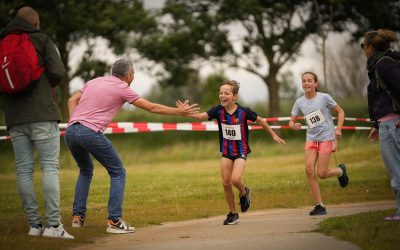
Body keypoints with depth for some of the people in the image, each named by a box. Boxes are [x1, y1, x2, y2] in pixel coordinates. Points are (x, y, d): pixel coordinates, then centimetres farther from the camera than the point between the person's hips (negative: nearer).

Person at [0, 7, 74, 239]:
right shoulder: (42, 40, 1)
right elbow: (58, 72, -7)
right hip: (42, 114, -4)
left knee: (24, 170, 4)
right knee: (50, 167, -6)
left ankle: (34, 224, 2)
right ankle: (53, 224, -13)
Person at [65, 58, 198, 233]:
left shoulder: (94, 81, 22)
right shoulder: (122, 88, 4)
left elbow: (72, 100, 21)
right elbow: (152, 108, 8)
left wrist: (74, 123, 16)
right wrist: (179, 112, 16)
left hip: (70, 131, 7)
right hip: (90, 132, -7)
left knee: (86, 171, 28)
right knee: (118, 173, 5)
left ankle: (78, 216, 20)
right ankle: (114, 222, -5)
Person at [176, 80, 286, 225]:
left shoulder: (243, 112, -17)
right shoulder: (218, 110, -11)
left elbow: (260, 121, 0)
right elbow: (201, 116, -25)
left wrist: (273, 135, 10)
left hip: (241, 151, -4)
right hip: (226, 151, 4)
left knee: (235, 179, -21)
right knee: (226, 183, 4)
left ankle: (244, 192, 15)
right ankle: (233, 214, 20)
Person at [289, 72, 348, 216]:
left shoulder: (324, 97, -7)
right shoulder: (300, 102, 2)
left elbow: (340, 112, 3)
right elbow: (291, 121, 7)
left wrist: (338, 129, -10)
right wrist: (294, 126, -17)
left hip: (326, 138, -4)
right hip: (311, 139, 4)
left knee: (322, 173, -11)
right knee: (309, 169, -14)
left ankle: (340, 171, 25)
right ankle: (319, 205, -6)